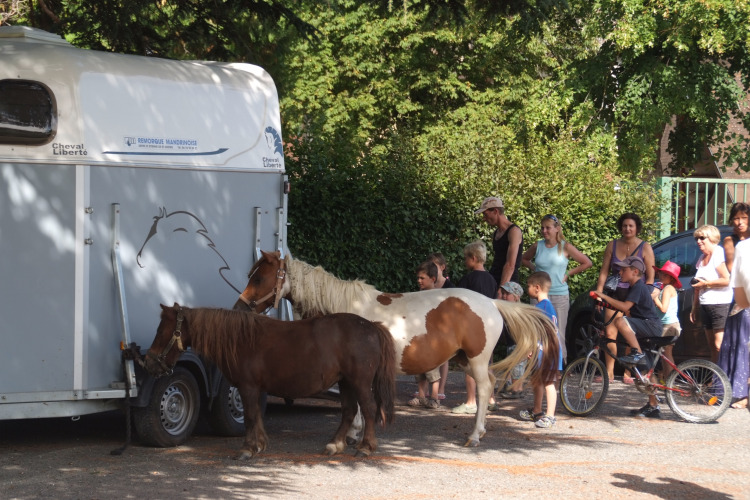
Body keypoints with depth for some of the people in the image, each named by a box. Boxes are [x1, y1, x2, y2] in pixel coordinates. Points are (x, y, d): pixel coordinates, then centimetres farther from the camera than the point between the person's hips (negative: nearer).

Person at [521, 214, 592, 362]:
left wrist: (568, 274, 1)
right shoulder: (537, 246, 6)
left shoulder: (565, 247, -1)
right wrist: (535, 270, 9)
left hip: (559, 296, -2)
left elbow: (587, 263, 5)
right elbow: (524, 259, 25)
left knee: (558, 333, -3)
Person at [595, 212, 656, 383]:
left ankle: (628, 373, 8)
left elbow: (650, 277, -1)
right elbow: (604, 272, 10)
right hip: (615, 294, 2)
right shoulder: (613, 246, 9)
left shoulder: (645, 248, 2)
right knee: (610, 333, -6)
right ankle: (609, 372, -3)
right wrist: (598, 292, 0)